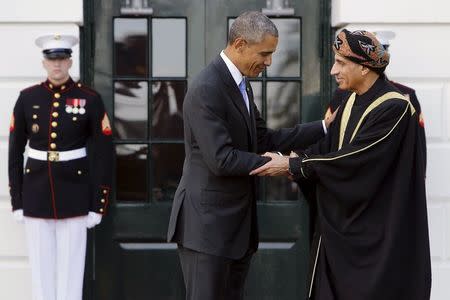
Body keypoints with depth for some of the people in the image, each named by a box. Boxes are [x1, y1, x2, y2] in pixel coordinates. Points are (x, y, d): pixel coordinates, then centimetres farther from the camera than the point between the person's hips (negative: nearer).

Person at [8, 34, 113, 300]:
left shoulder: (90, 99, -3)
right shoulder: (27, 98, 2)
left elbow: (103, 155, -2)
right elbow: (15, 151, 6)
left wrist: (98, 205, -5)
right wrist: (17, 202, 3)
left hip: (74, 195, -2)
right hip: (36, 194, 2)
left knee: (71, 269, 2)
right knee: (41, 270, 7)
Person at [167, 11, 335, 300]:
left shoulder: (241, 84, 12)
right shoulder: (206, 89, -19)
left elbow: (264, 139, 12)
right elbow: (221, 160, -23)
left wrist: (323, 127, 8)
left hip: (237, 222, 9)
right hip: (207, 222, -9)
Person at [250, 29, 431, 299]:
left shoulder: (395, 107, -17)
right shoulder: (351, 103, 9)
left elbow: (354, 158, -22)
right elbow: (328, 147, 5)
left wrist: (293, 166, -19)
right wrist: (289, 158, -12)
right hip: (343, 226, 8)